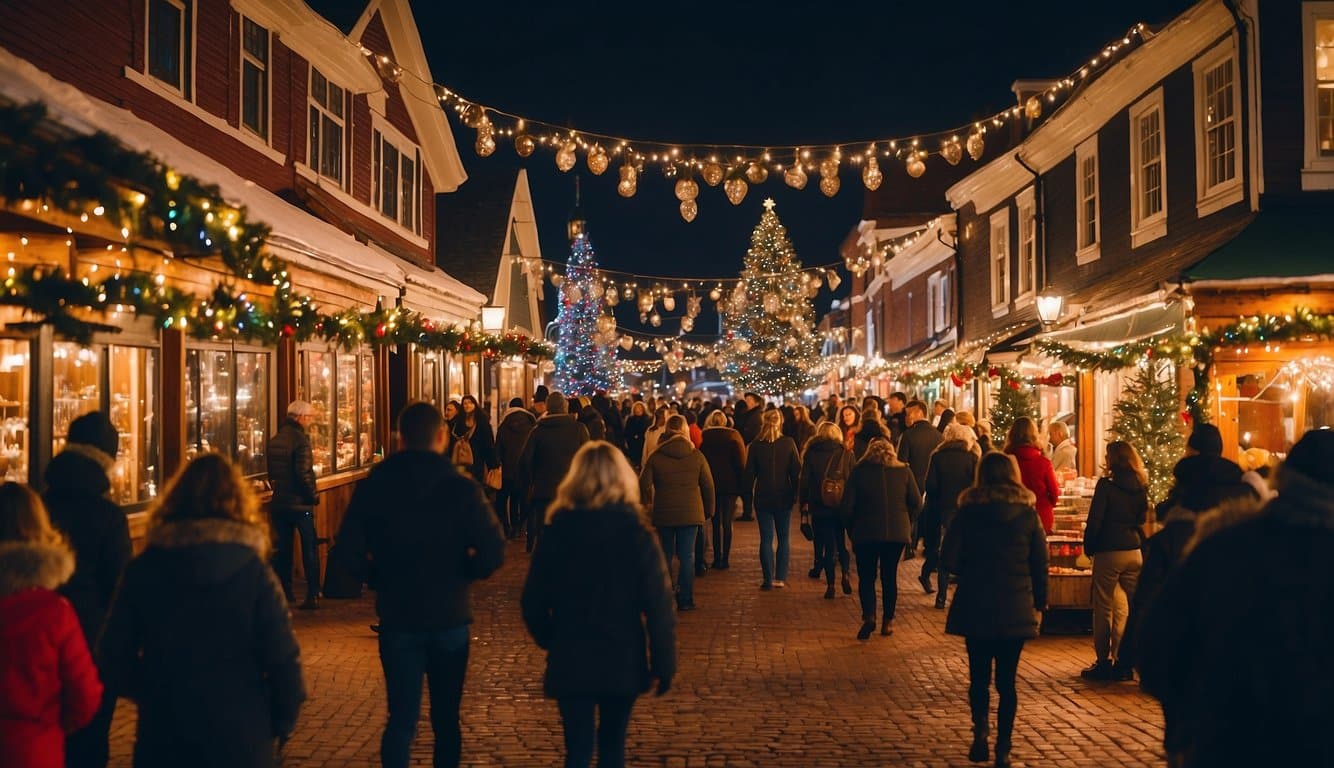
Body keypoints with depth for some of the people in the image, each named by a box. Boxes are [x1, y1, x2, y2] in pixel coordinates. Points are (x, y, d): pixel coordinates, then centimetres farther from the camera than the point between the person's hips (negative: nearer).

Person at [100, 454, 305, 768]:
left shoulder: (142, 570, -5)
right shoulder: (254, 573, -11)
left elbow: (114, 657, 0)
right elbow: (283, 659, -12)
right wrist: (282, 721, 4)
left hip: (162, 737, 1)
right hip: (240, 740, -1)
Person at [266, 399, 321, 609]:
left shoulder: (274, 441, 9)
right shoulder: (300, 439, -15)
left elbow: (271, 472, 14)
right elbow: (304, 473, -21)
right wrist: (313, 495, -9)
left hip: (279, 502, 7)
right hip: (300, 502, -7)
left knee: (283, 548, 14)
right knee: (309, 549, 0)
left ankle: (284, 592, 19)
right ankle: (313, 595, -3)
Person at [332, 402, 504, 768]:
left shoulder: (372, 487, -4)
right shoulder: (461, 487, -10)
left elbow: (348, 549, -10)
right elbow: (493, 550, -16)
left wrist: (378, 578, 5)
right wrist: (464, 574, 2)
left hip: (396, 618, 1)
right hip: (450, 617, -1)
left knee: (401, 717, 6)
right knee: (446, 718, 14)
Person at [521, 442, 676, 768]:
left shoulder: (558, 531, -5)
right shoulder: (636, 533, -9)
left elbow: (532, 601, -1)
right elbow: (659, 604, -11)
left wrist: (550, 640, 16)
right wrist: (664, 664, -3)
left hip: (570, 661, 0)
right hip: (623, 661, 0)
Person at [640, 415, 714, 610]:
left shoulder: (656, 457, -4)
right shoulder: (696, 456, -3)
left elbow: (644, 483, -6)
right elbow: (708, 485, 1)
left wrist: (650, 503, 11)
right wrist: (709, 510, 12)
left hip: (663, 513, 1)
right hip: (690, 513, -1)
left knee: (665, 555, 13)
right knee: (687, 556, 4)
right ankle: (685, 600, 4)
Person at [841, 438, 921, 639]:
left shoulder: (858, 472, -2)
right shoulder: (904, 471, 3)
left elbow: (847, 506, -4)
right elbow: (916, 502, 1)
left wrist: (852, 529, 9)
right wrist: (906, 524, 14)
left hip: (866, 532, -2)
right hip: (897, 532, 2)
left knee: (866, 577, 8)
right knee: (890, 576, 14)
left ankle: (869, 616, -11)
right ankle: (888, 621, 16)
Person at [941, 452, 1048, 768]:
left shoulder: (968, 511, -5)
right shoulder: (1028, 514, -2)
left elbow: (949, 559, -9)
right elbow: (1040, 563, 1)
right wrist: (1039, 602, 12)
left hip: (975, 608, -1)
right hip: (1016, 610, 1)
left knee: (979, 675, 13)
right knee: (1007, 680, 8)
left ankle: (980, 731, -6)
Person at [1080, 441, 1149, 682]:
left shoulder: (1106, 485, -11)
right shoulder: (1140, 487, 6)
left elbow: (1095, 520, -10)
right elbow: (1143, 519, 15)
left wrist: (1088, 547, 1)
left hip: (1108, 553, -5)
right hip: (1134, 552, 5)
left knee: (1103, 608, 4)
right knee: (1133, 607, 9)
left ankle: (1103, 662, 7)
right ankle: (1124, 662, 12)